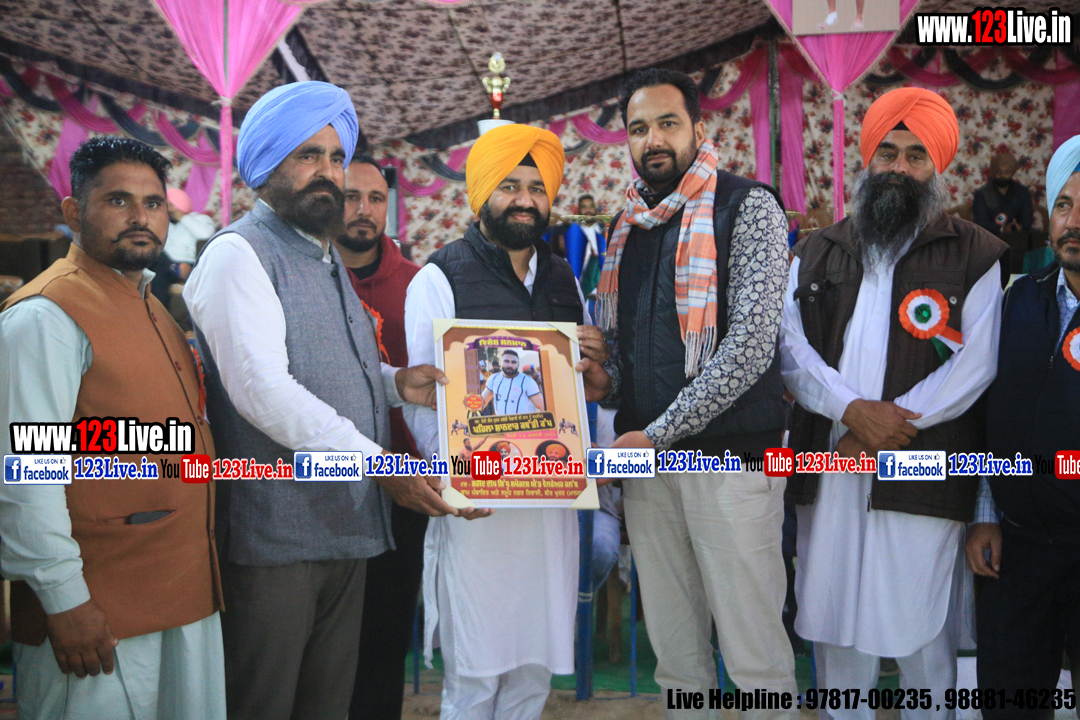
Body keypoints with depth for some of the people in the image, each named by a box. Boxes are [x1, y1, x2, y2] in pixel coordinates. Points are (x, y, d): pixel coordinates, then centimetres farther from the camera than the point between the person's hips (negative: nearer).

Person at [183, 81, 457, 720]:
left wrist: (394, 382, 7)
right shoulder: (239, 253, -8)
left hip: (347, 525, 8)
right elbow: (261, 389, -20)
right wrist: (379, 463, -22)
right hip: (275, 536, -8)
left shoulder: (327, 259, 21)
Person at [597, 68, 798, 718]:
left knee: (756, 659, 1)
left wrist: (657, 435, -14)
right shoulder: (627, 226, 15)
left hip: (729, 456, -6)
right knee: (676, 656, 14)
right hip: (646, 461, 6)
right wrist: (620, 433, 6)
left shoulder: (748, 208, -4)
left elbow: (751, 345, -14)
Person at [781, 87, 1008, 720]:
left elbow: (975, 364, -5)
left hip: (923, 475, -3)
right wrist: (850, 409, -13)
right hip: (828, 474, 3)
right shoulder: (819, 253, 14)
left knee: (922, 630, 1)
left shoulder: (976, 256, 5)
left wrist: (888, 427, -13)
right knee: (833, 620, 10)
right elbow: (790, 345, 3)